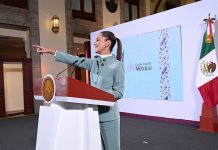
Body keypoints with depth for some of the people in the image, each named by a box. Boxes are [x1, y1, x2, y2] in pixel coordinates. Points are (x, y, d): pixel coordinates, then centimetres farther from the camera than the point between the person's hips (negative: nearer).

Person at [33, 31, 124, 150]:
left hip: (108, 114, -6)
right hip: (93, 112, 6)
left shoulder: (117, 65, -9)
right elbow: (75, 60, 5)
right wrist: (51, 51, 2)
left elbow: (119, 93, -10)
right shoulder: (94, 62, 8)